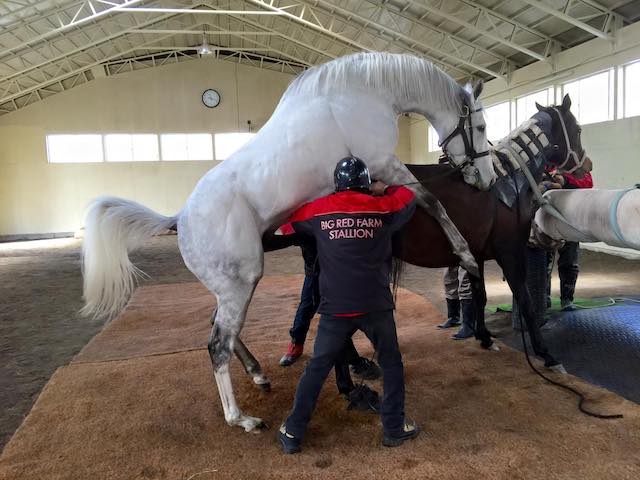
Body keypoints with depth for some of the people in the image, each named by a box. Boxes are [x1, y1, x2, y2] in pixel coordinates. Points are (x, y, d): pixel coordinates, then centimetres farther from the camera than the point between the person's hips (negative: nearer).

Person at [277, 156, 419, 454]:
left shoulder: (318, 210, 2)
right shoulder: (383, 208, 3)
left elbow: (289, 221, 19)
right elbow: (408, 197, 22)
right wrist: (382, 190, 30)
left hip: (335, 308, 1)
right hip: (376, 305, 0)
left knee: (317, 369, 12)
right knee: (391, 364, 19)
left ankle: (293, 434, 18)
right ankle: (394, 428, 25)